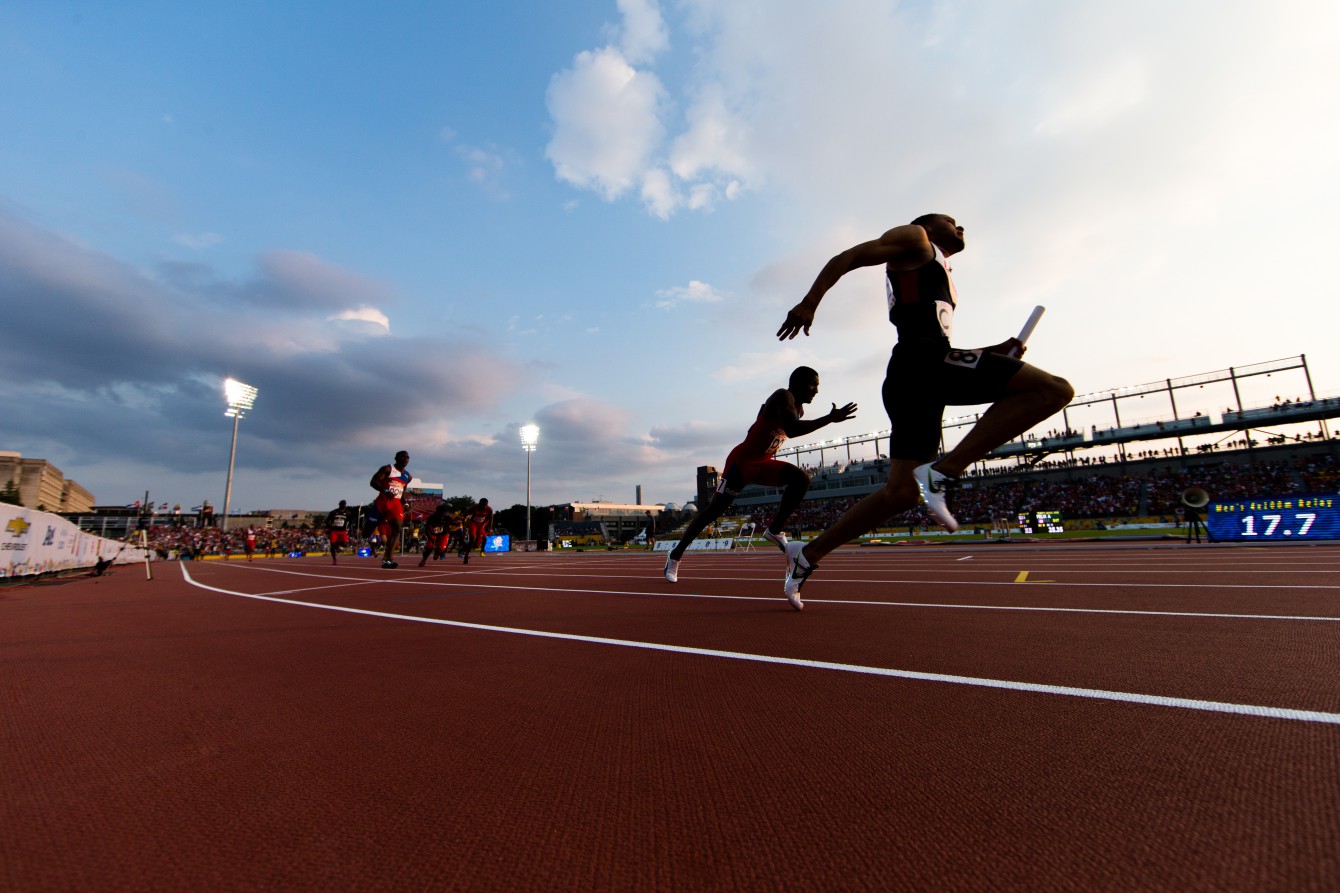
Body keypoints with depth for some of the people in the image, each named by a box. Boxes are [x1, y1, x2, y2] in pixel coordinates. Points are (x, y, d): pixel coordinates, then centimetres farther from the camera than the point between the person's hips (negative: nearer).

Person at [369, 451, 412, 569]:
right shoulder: (387, 469, -4)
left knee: (397, 528, -14)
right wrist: (385, 491, -29)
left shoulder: (408, 476, 14)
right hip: (382, 501, -4)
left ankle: (387, 559, -16)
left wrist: (405, 505, 12)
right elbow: (373, 482, -13)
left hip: (396, 504, 4)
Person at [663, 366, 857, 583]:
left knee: (802, 479, -11)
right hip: (742, 460, -8)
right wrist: (830, 418, -35)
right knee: (714, 510, -5)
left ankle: (775, 530, -2)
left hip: (764, 463, 8)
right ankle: (676, 554, 8)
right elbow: (791, 429, -36)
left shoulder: (799, 408, 10)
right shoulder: (783, 397, -18)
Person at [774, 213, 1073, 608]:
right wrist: (809, 303, -12)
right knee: (1053, 390, -13)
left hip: (909, 379, 9)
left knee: (901, 492, 6)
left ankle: (806, 556, 9)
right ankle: (940, 473, -23)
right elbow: (847, 258, 3)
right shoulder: (914, 238, 15)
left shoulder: (941, 279, 39)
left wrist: (992, 353, 26)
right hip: (922, 361, -9)